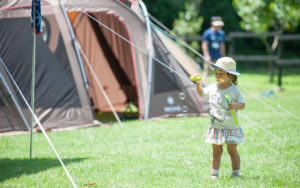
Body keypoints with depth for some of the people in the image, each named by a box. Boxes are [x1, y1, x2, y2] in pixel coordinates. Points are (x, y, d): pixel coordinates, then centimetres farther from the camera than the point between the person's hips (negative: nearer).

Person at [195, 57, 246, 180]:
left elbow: (242, 105, -5)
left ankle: (236, 174, 14)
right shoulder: (212, 88, 3)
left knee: (232, 151, 4)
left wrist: (235, 105, -25)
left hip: (231, 127, -3)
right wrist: (198, 84, 6)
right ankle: (214, 174, 12)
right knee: (216, 151, 7)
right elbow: (201, 93, 22)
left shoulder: (235, 90, -8)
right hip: (216, 127, 3)